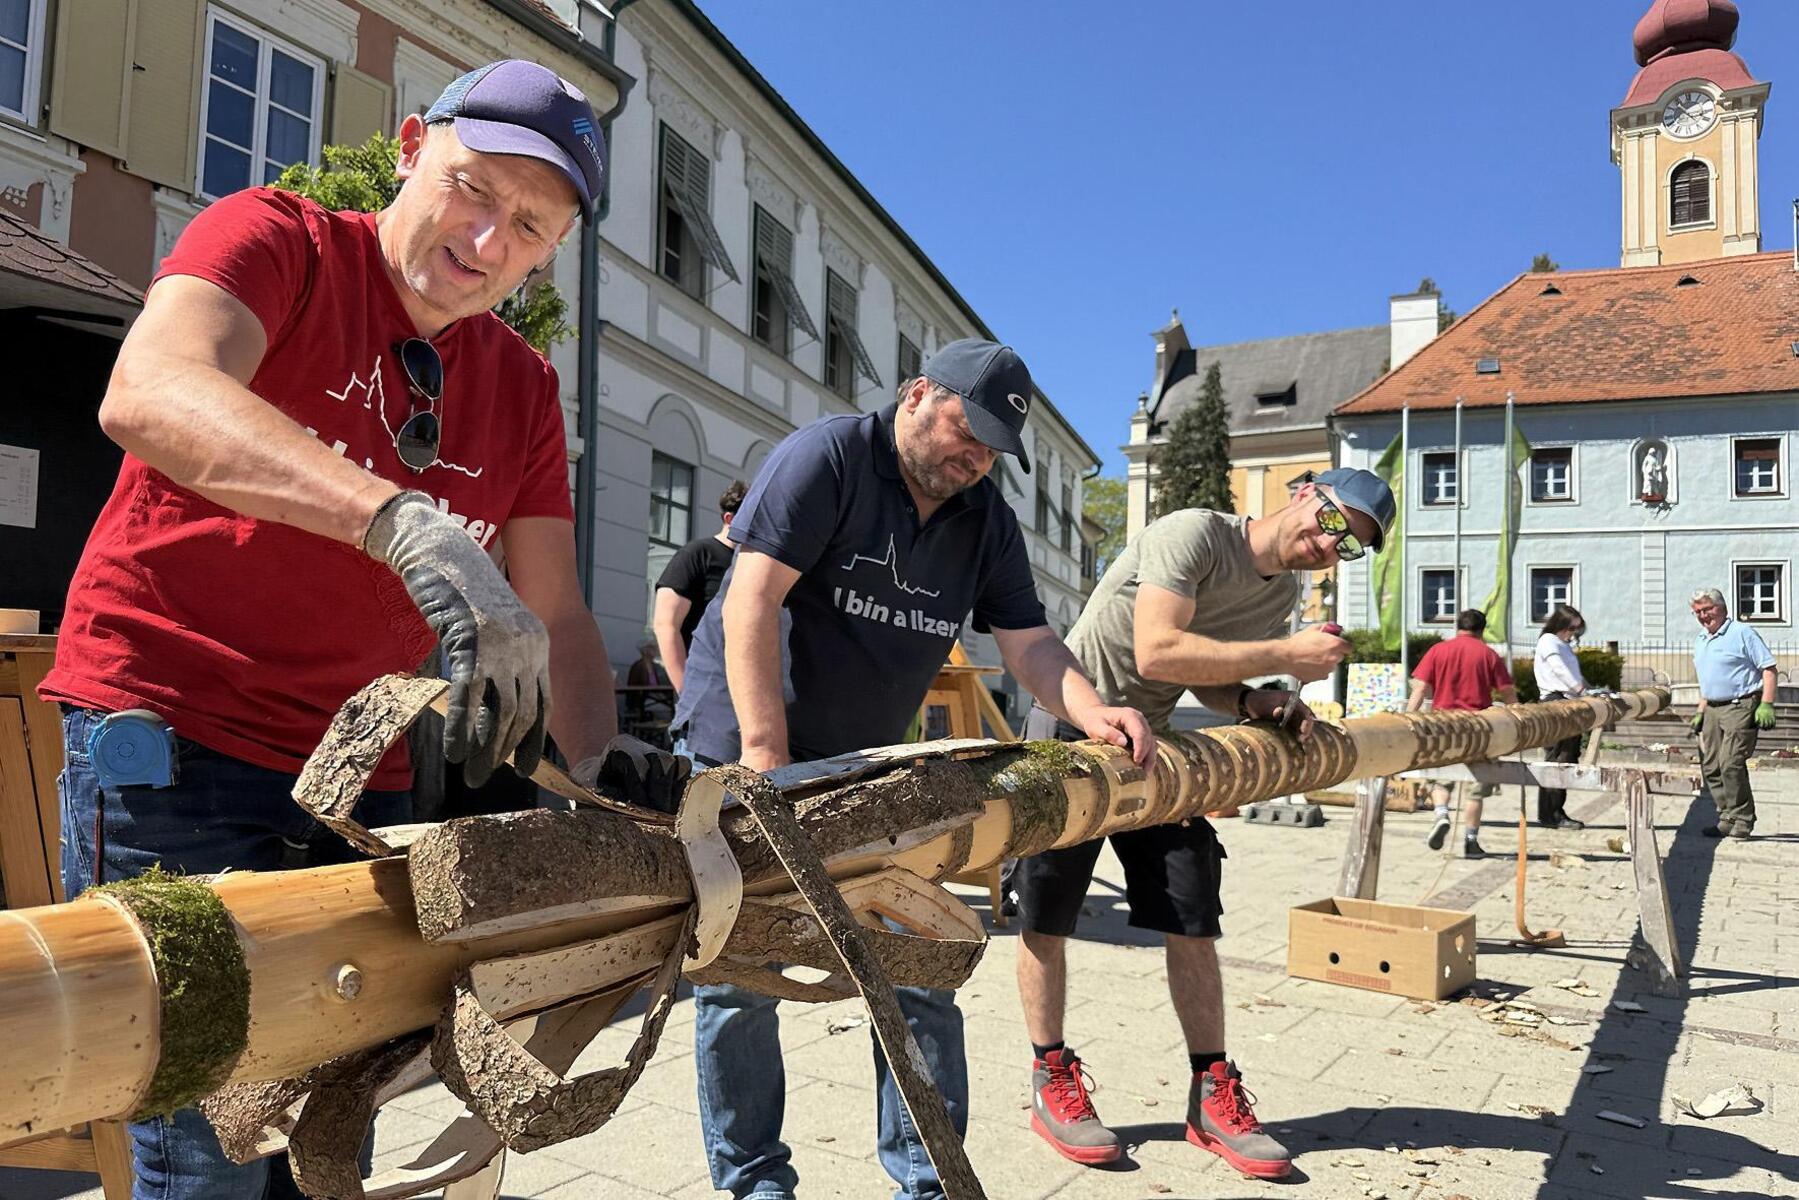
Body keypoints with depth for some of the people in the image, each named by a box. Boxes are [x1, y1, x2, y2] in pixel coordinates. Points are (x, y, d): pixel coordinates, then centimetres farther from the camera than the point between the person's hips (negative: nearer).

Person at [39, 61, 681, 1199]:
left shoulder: (525, 387, 10)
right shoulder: (274, 241, -4)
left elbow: (554, 614, 6)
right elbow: (150, 395, -26)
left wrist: (602, 771, -11)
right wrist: (411, 525, -40)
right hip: (171, 737, -5)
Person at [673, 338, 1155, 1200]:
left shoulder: (988, 521, 6)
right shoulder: (824, 458, -13)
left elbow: (1028, 642, 0)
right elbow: (752, 598, -21)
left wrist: (1091, 712, -21)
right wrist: (765, 751, -27)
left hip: (867, 766, 5)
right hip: (742, 751, -5)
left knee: (918, 974, 2)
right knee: (738, 978, 2)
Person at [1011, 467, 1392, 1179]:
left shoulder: (1284, 595, 5)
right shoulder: (1195, 535, -20)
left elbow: (1206, 676, 11)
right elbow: (1158, 652, -31)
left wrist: (1256, 703, -10)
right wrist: (1286, 656, -27)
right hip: (1071, 729, -7)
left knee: (1193, 918, 2)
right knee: (1047, 918, 0)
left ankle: (1212, 1095, 13)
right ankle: (1051, 1081, 16)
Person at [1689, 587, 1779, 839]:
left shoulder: (1742, 633, -7)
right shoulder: (1700, 641, 17)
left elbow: (1769, 669, -10)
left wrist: (1766, 705, -18)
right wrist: (1700, 712, 19)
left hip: (1741, 707, -8)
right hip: (1713, 709, 8)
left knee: (1731, 764, -15)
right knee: (1710, 766, 5)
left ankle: (1742, 820, -4)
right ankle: (1727, 818, 14)